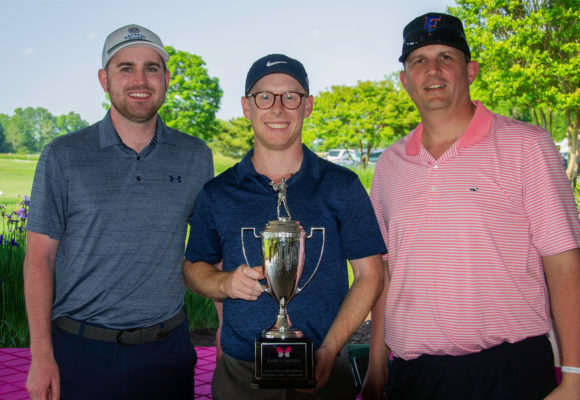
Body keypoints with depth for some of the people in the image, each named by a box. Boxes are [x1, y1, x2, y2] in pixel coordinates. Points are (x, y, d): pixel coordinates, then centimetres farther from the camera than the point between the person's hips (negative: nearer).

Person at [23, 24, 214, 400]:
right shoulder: (63, 156, -3)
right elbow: (39, 258, -3)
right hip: (81, 352, -1)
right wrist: (42, 356, -8)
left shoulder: (196, 156, 3)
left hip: (168, 348, 2)